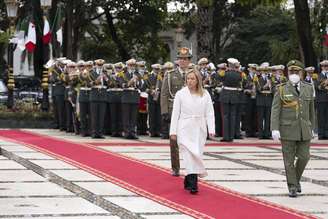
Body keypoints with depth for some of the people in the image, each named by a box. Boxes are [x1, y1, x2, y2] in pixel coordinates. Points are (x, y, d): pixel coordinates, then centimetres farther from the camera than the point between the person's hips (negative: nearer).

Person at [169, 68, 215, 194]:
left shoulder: (205, 94, 5)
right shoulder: (180, 94, 2)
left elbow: (209, 113, 4)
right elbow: (175, 113, 2)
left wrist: (211, 130, -6)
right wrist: (173, 131, -1)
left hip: (200, 130, 2)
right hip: (185, 129, -2)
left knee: (197, 154, 4)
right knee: (190, 155, -14)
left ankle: (188, 182, 18)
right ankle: (193, 184, -18)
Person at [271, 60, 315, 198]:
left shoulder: (308, 89, 9)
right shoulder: (281, 90, 0)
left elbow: (311, 110, 16)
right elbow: (275, 110, -6)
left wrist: (312, 128, 16)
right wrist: (275, 129, -16)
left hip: (304, 131, 2)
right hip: (288, 130, -2)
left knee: (304, 157, -2)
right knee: (289, 160, 0)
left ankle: (296, 179, 23)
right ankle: (292, 186, 10)